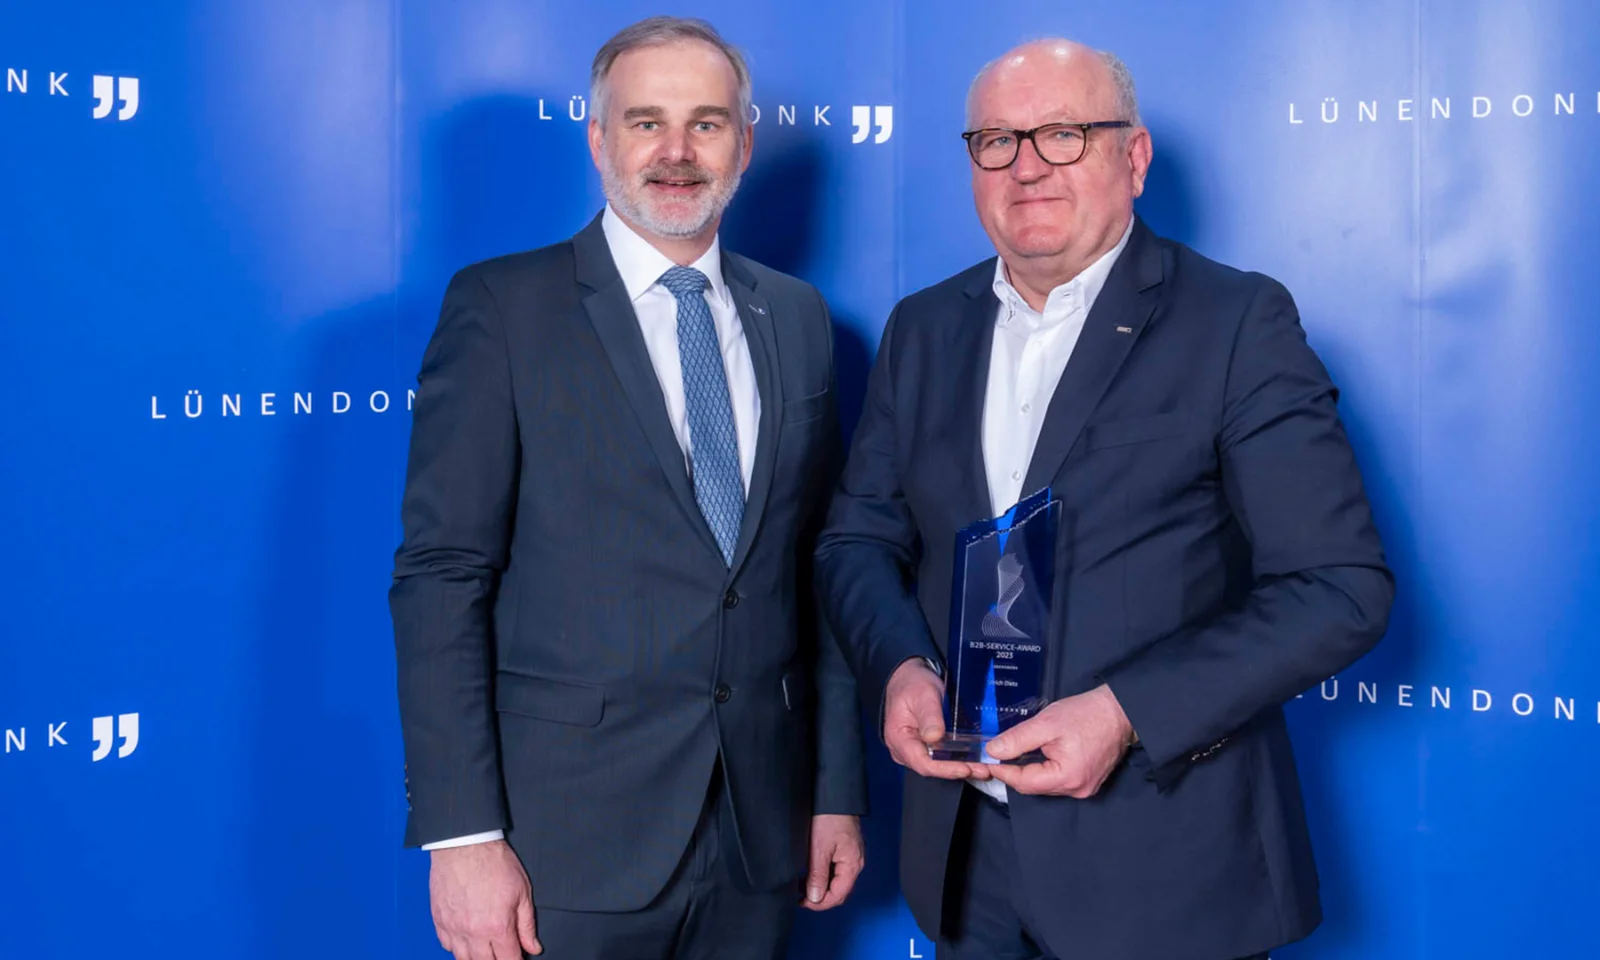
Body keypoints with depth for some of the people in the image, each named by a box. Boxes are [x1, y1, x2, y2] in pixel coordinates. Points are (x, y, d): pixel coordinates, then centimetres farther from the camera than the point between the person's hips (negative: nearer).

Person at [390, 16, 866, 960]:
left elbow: (820, 571, 11)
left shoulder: (799, 318, 9)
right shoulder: (502, 307, -5)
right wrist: (463, 836, -15)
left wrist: (839, 789, 9)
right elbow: (441, 577, -10)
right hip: (569, 843, -4)